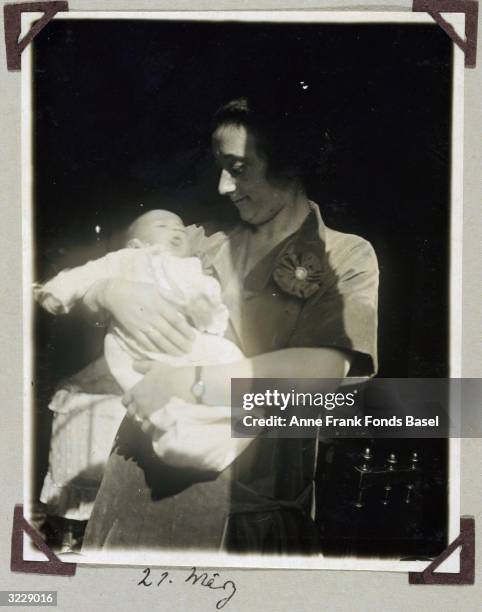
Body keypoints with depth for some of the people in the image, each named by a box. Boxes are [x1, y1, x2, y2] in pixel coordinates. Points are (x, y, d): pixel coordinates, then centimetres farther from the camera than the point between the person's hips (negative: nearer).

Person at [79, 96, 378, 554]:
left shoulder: (346, 257, -1)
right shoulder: (210, 249, 11)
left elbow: (326, 366, -18)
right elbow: (72, 288, 13)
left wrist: (194, 382, -22)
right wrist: (111, 293, -11)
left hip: (248, 502, -3)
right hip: (145, 476, 4)